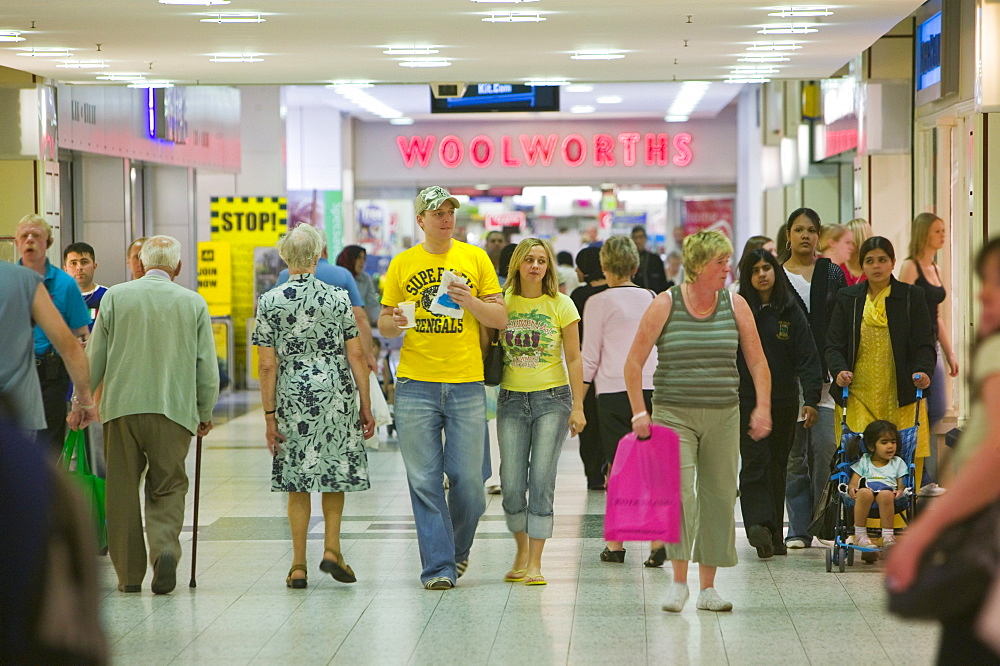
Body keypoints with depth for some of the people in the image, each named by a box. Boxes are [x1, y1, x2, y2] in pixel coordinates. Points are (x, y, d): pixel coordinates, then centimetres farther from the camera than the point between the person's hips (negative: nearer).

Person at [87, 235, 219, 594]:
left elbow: (94, 358, 4)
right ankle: (165, 547, -16)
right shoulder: (194, 303, 2)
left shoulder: (115, 296, 2)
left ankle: (129, 573, 11)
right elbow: (207, 366, 5)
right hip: (174, 408, 0)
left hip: (121, 406, 0)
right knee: (168, 488, 10)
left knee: (122, 490, 9)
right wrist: (205, 413, 18)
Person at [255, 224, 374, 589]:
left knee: (297, 480, 7)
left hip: (293, 398, 0)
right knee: (336, 471, 16)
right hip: (336, 394, 0)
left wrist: (269, 415, 0)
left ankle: (299, 565, 7)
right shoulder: (338, 298, -1)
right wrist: (366, 405, 6)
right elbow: (356, 357, -1)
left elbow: (267, 366, -5)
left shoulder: (269, 302, -3)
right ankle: (332, 548, 6)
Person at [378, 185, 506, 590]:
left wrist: (470, 302, -12)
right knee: (425, 481, -2)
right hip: (416, 385, 0)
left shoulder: (475, 258, 7)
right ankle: (438, 566, 4)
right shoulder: (402, 264, 8)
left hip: (466, 384, 0)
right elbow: (384, 324, 12)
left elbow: (500, 319, 6)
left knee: (467, 478, 0)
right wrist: (394, 322, -11)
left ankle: (458, 548, 25)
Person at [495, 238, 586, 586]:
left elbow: (573, 359, 2)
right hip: (511, 398, 2)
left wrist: (577, 407, -2)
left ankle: (535, 563, -1)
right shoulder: (503, 302, 5)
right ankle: (521, 550, 21)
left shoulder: (561, 305, 0)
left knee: (542, 480, -6)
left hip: (552, 398, -2)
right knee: (511, 482, -1)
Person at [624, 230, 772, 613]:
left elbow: (757, 361, 8)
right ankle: (679, 581, -2)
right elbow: (633, 363, -2)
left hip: (723, 416, 3)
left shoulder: (735, 305, 4)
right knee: (680, 494, -15)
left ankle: (708, 587, 13)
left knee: (719, 497, 4)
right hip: (674, 414, -3)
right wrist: (639, 412, -7)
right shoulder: (665, 305, -5)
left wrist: (762, 408, -3)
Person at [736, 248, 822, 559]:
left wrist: (811, 399, -8)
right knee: (755, 462, -13)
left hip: (783, 401, 2)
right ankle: (759, 524, -24)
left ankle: (773, 533, 12)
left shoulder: (791, 311, 5)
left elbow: (807, 356, 1)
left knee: (777, 464, 7)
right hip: (746, 399, -2)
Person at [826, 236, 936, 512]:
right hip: (857, 394, 0)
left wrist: (923, 370, -16)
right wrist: (839, 370, -14)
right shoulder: (848, 298, 12)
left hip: (901, 396, 0)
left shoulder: (912, 297, 9)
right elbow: (834, 343, 6)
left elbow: (924, 343, 4)